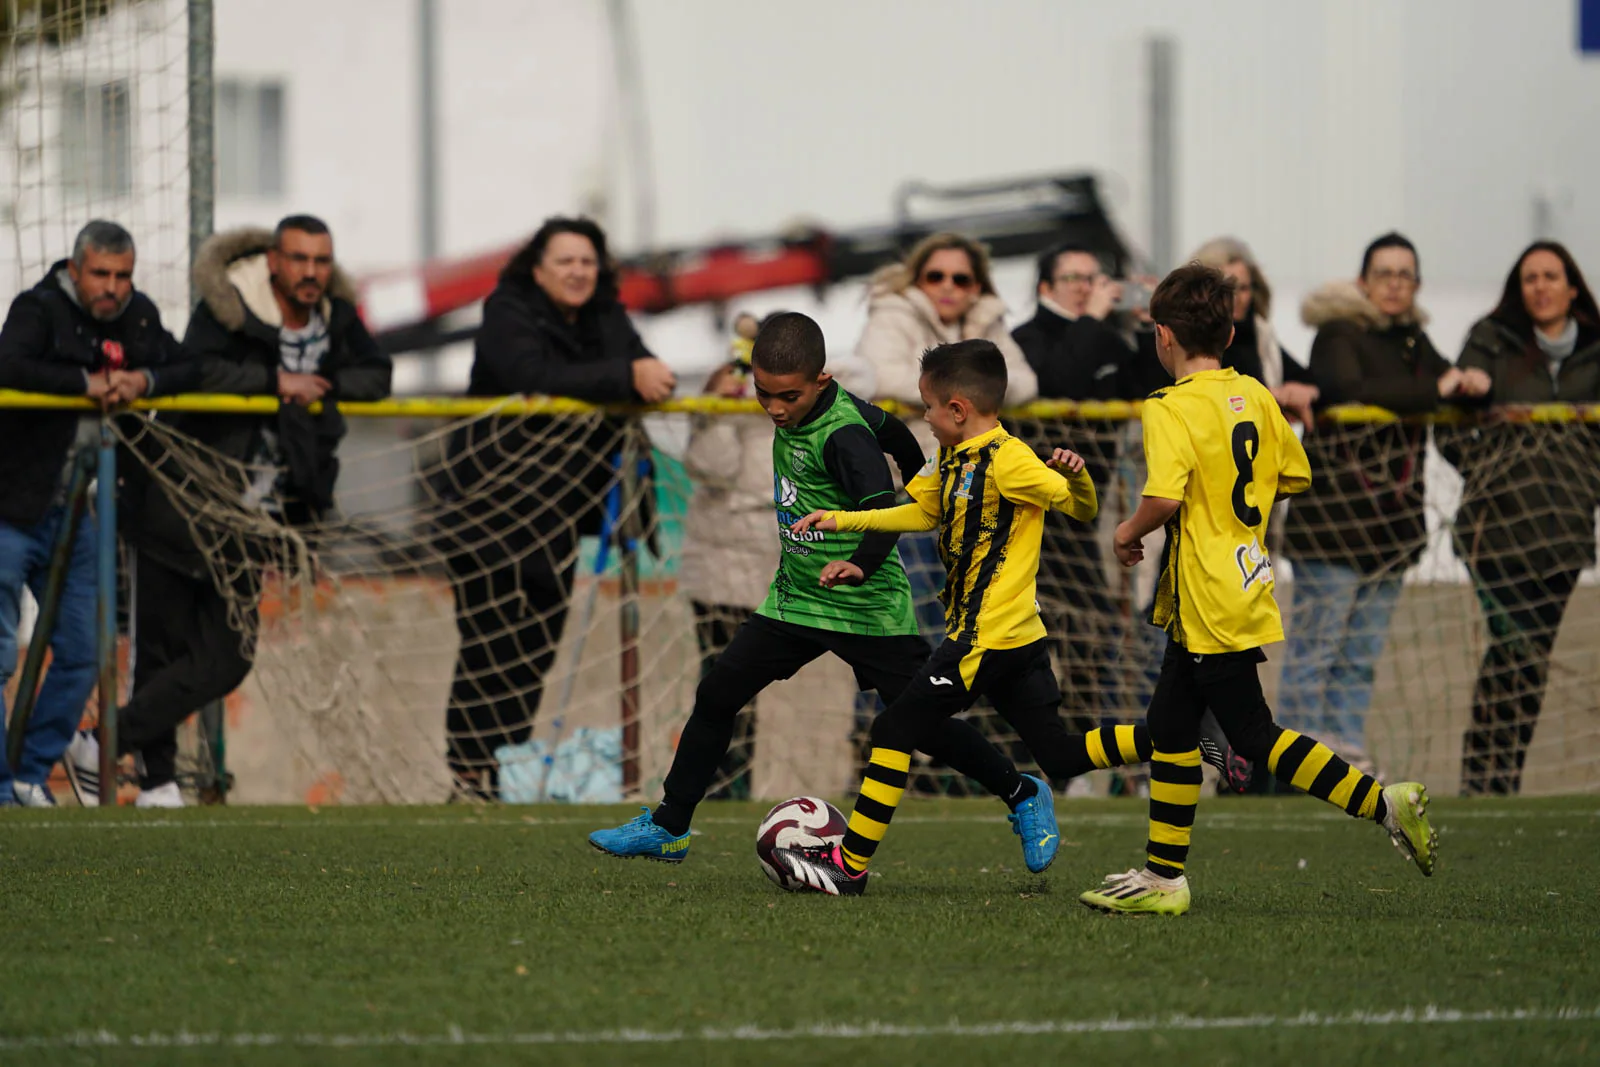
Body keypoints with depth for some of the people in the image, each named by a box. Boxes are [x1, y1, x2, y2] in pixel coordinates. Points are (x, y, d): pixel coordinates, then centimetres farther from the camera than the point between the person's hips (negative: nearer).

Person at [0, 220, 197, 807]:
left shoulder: (138, 316, 7)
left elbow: (190, 370, 6)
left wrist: (144, 380, -14)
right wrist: (87, 383, -25)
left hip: (73, 513, 7)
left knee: (81, 654, 10)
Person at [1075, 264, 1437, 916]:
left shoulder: (1170, 410, -16)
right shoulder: (1254, 397, 7)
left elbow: (1164, 496, -29)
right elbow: (1296, 475, 14)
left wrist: (1129, 533, -9)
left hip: (1210, 606, -9)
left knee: (1254, 735, -3)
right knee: (1170, 726, 14)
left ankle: (1382, 802, -10)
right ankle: (1163, 875, 18)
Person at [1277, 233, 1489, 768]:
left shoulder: (1412, 342, 18)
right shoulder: (1339, 334, -6)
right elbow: (1349, 391, -24)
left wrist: (1472, 382, -1)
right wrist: (1435, 390, -20)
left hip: (1390, 518, 8)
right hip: (1334, 516, -8)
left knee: (1364, 653, 9)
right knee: (1316, 644, -6)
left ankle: (1348, 753, 13)